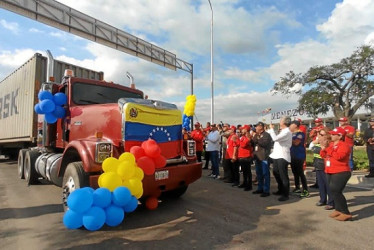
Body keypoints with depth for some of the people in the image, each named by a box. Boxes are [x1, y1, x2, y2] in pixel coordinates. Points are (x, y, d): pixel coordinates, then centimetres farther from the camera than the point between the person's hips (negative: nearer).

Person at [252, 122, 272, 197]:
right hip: (257, 157, 8)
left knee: (265, 174, -4)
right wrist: (252, 139, 0)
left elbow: (264, 143, -22)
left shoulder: (266, 135, -7)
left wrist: (256, 139, -15)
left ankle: (266, 190, 2)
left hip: (264, 157, -8)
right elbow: (253, 144, 18)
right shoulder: (256, 135, 17)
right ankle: (260, 188, 24)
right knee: (258, 173, 13)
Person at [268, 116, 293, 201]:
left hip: (282, 157, -10)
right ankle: (281, 190, 36)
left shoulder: (287, 132, -16)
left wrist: (271, 129, -16)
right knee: (276, 173, 20)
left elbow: (275, 138, -27)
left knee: (283, 176, -3)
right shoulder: (283, 131, 15)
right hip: (277, 155, 10)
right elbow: (275, 138, 16)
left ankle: (285, 195, 6)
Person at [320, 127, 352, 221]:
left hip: (341, 173, -9)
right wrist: (323, 149, -7)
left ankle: (346, 213, -4)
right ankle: (338, 209, 25)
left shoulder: (343, 145, -12)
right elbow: (324, 156, 12)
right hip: (331, 172, 9)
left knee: (335, 192, -13)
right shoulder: (331, 144, 12)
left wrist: (328, 148, -27)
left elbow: (339, 156, -29)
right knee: (334, 191, 12)